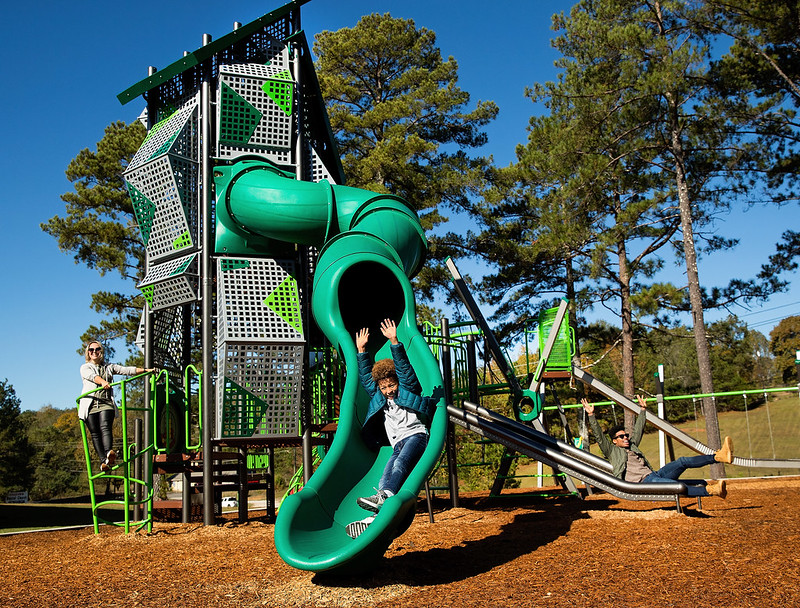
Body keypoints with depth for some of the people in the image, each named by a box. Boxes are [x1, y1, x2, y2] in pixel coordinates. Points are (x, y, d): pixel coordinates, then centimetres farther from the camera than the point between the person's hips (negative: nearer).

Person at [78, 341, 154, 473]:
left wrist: (146, 370, 7)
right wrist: (102, 382, -28)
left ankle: (109, 453, -43)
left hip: (106, 404, 0)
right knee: (95, 433, -8)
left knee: (105, 427, -22)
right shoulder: (85, 368, 16)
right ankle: (103, 461, -13)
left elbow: (127, 370, 18)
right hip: (90, 404, 0)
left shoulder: (109, 367, 24)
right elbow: (92, 376, -6)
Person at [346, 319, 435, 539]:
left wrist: (395, 342, -5)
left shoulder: (407, 390, 14)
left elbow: (404, 367, 3)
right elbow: (365, 377, 30)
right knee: (386, 476, -21)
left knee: (400, 464, -34)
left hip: (416, 435, -5)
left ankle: (384, 497, -57)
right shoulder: (378, 398, 27)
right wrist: (361, 351, 26)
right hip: (398, 445, 5)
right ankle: (377, 516, -41)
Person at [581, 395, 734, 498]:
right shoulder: (612, 451, 9)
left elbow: (638, 429, 38)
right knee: (675, 485, -33)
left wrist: (643, 410, 43)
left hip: (654, 474, 8)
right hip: (642, 482, -8)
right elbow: (599, 436, -1)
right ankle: (711, 490, -53)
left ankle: (718, 456, -27)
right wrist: (591, 415, -8)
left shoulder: (632, 445, 28)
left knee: (682, 461, -13)